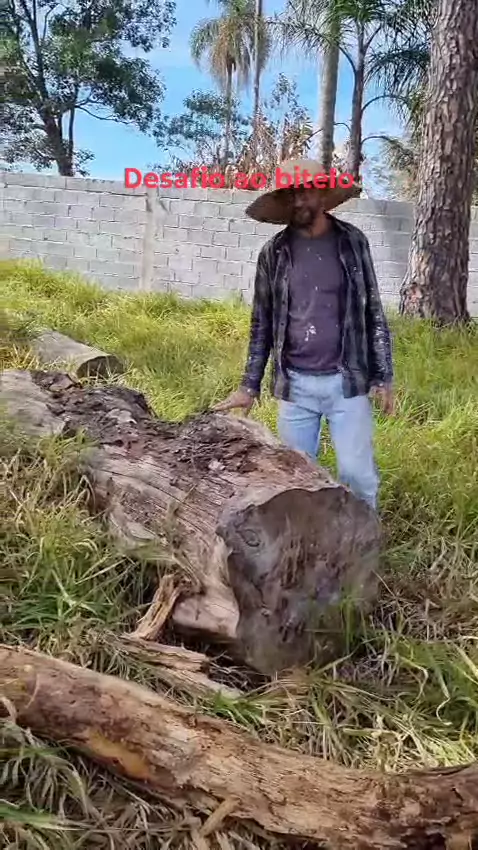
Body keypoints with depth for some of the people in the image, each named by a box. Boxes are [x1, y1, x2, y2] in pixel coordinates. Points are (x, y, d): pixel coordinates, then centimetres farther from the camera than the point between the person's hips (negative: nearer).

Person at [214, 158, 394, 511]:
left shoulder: (352, 241, 0)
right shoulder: (274, 252, 2)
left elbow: (373, 311, 3)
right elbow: (262, 324, 8)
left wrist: (383, 376, 0)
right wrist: (249, 386, 6)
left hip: (347, 381, -1)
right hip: (295, 385, 1)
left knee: (357, 472, -1)